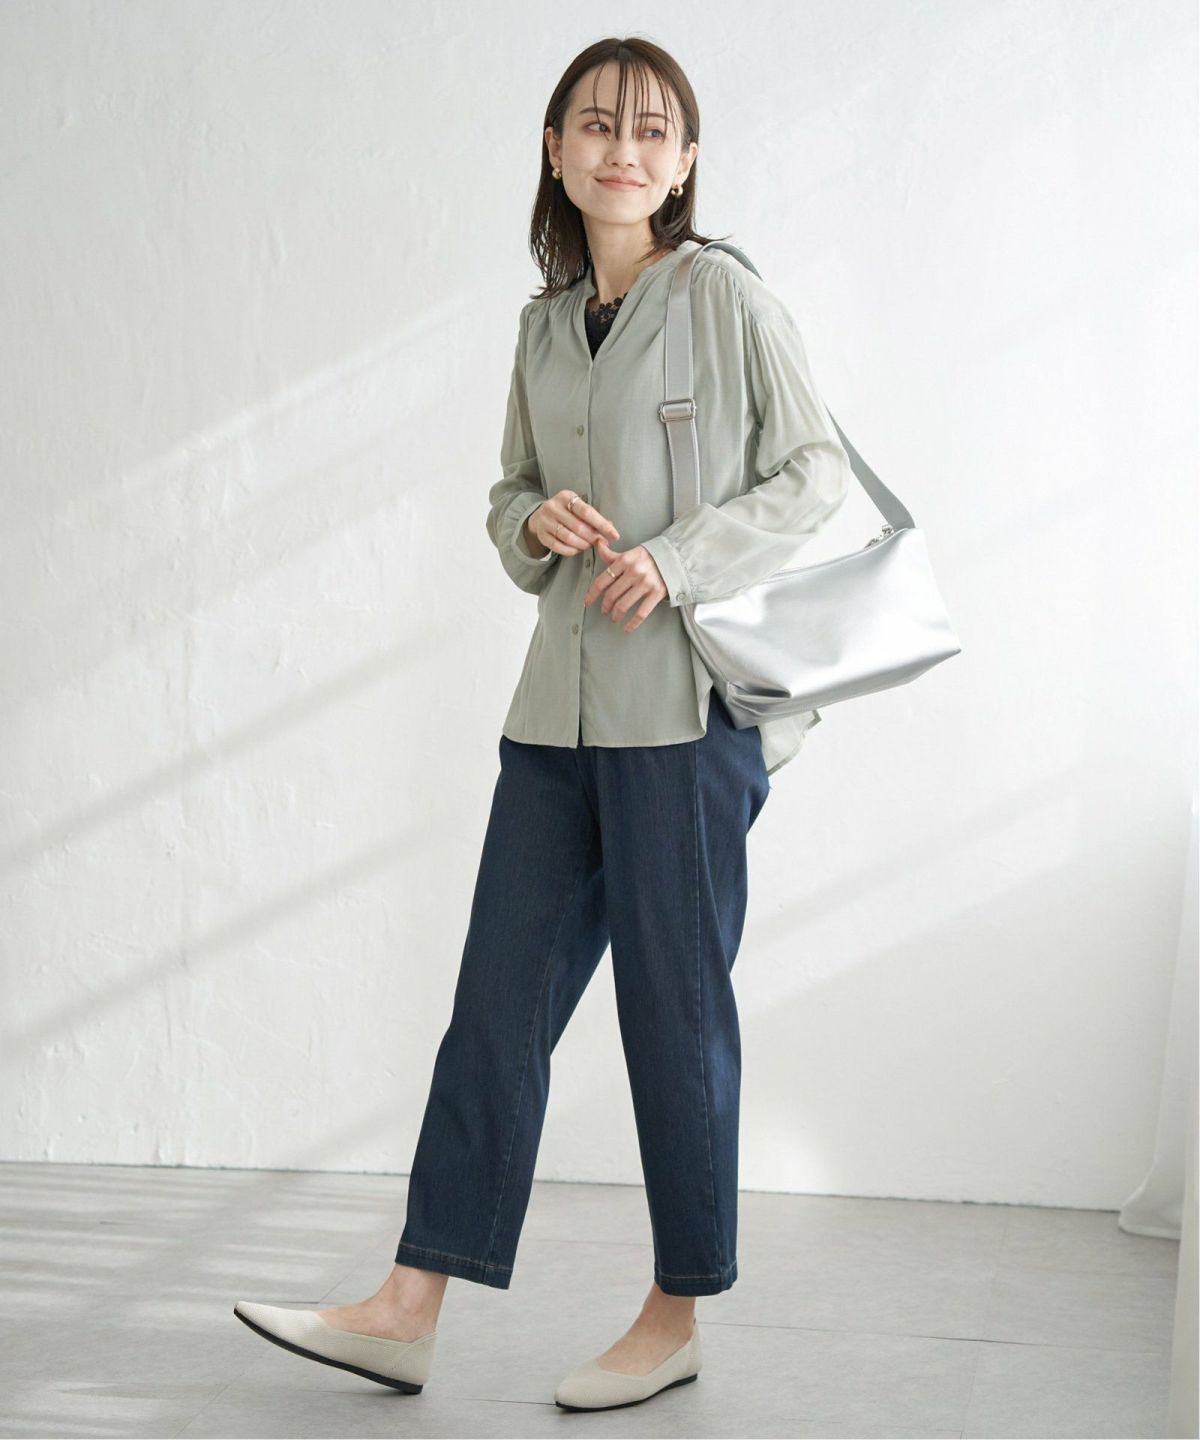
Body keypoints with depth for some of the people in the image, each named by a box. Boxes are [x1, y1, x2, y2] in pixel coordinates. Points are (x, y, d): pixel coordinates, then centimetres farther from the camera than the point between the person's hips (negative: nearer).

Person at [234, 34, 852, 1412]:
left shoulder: (724, 295, -3)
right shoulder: (545, 323, 14)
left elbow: (817, 471, -3)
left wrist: (679, 558, -15)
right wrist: (537, 522, -1)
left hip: (689, 699, -6)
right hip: (562, 702, 6)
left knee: (673, 1003, 1)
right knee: (499, 996, 6)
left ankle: (675, 1320, 16)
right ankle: (407, 1311, 11)